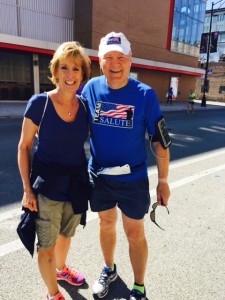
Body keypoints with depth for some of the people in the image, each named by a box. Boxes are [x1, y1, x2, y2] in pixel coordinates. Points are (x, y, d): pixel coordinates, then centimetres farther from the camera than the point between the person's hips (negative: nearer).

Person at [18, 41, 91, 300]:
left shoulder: (85, 106, -4)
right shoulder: (39, 103, -14)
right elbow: (24, 147, -8)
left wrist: (86, 178, 5)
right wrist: (27, 189, -10)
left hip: (76, 183, 4)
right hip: (47, 186, -4)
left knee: (66, 234, 26)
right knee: (47, 245, 12)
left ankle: (61, 268, 57)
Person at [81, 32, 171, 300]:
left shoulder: (145, 94, -14)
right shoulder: (91, 88, -6)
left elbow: (158, 140, -9)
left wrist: (163, 180, -7)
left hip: (133, 179, -2)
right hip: (99, 176, 3)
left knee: (134, 233, 12)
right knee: (106, 224, 22)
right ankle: (109, 270, 49)